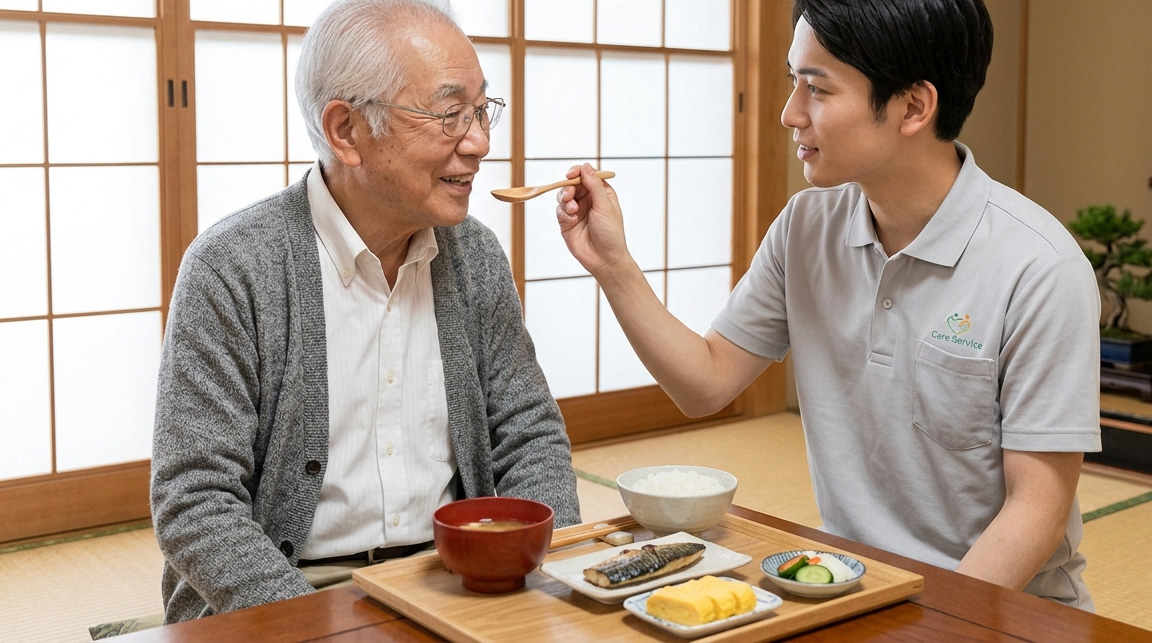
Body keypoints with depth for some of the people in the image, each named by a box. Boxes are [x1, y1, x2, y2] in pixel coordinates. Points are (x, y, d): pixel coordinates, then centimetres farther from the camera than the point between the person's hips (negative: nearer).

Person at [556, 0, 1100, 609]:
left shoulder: (1040, 268, -17)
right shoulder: (807, 227, -1)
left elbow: (1037, 507, -15)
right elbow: (706, 383, 3)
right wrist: (613, 265, -6)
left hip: (1001, 600, -4)